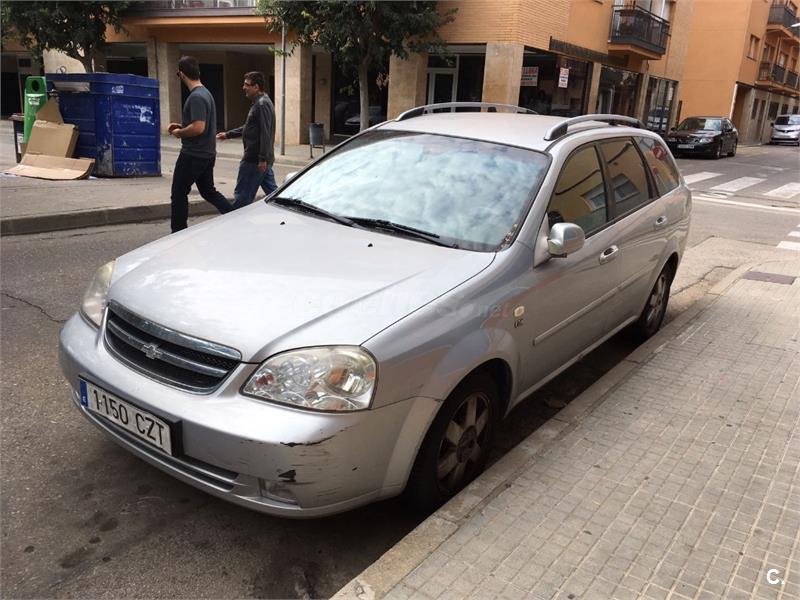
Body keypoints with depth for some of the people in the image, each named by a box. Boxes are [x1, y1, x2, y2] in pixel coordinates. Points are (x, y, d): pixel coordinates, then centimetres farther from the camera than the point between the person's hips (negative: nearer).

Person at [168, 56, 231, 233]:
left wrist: (179, 133, -13)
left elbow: (198, 127, -29)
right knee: (209, 191, 18)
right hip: (207, 154, 9)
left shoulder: (196, 97, -19)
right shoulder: (206, 93, 11)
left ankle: (178, 233, 12)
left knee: (179, 194, 4)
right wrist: (181, 126, 15)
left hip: (193, 155, -9)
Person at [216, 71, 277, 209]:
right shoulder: (259, 103, 18)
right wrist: (228, 134, 27)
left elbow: (265, 133, -22)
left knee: (242, 195, -2)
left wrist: (262, 159, -25)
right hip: (262, 159, 10)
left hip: (254, 159, -10)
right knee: (272, 191, 11)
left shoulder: (262, 104, -14)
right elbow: (248, 128, 27)